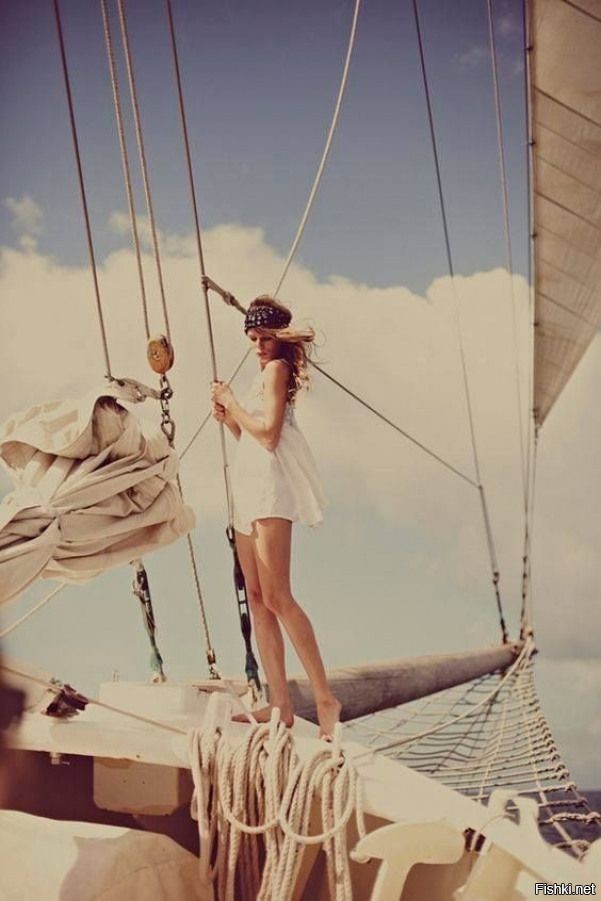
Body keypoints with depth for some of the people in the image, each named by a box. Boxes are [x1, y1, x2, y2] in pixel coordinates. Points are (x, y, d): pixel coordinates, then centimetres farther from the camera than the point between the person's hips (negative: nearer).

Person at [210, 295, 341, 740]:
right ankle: (280, 703, 4)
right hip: (249, 489, 10)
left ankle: (326, 699, -15)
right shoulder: (265, 373, 23)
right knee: (257, 598, 4)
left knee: (276, 596, -16)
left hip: (271, 487, -10)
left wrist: (233, 403, -4)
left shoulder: (278, 369, -4)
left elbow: (269, 434, -15)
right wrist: (229, 418, 9)